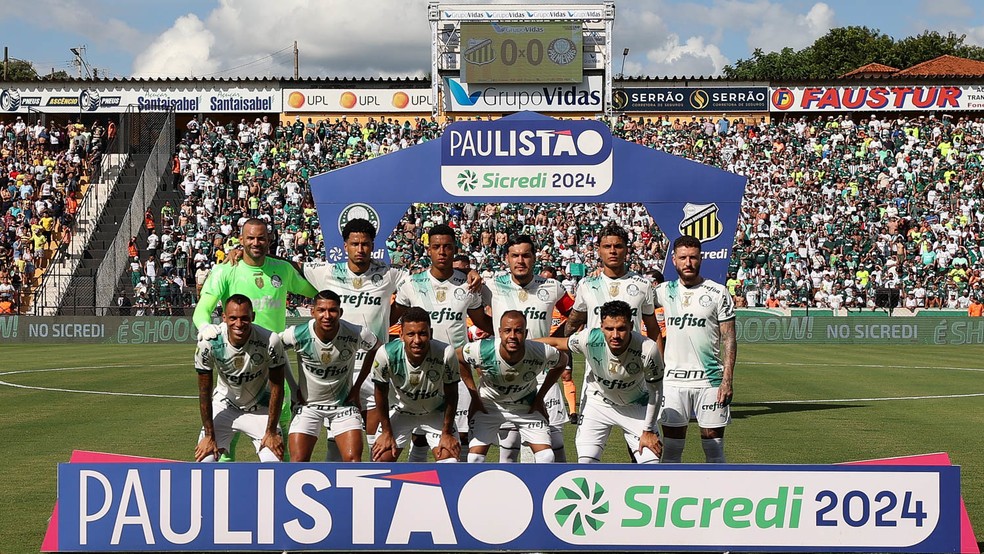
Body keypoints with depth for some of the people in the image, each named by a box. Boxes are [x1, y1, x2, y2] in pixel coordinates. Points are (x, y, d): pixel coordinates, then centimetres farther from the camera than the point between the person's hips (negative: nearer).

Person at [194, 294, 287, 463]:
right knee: (204, 459, -11)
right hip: (224, 404, 1)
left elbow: (277, 388, -16)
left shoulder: (270, 341, -30)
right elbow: (205, 391, -14)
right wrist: (209, 436, -11)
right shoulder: (208, 343, -27)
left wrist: (271, 432, -13)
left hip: (260, 408, 0)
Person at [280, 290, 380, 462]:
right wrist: (295, 389, -1)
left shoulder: (356, 335, -20)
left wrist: (357, 387, 1)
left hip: (344, 403, 0)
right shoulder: (297, 335, -21)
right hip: (307, 404, 0)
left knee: (353, 459, -13)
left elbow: (376, 350, 3)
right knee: (298, 463, -9)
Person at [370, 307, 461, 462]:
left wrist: (447, 433, -9)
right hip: (401, 411, 1)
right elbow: (381, 392, -12)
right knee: (381, 459, -7)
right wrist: (386, 432, -5)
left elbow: (451, 395, -15)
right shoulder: (386, 354, -32)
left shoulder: (446, 354, -34)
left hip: (436, 413, -1)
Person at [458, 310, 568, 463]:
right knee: (475, 456, -10)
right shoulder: (482, 350, -32)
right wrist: (474, 397, -6)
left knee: (547, 457, -10)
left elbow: (562, 362, -5)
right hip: (489, 404, 0)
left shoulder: (541, 353, -29)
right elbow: (458, 357, -8)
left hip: (527, 407, 1)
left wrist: (540, 397, -4)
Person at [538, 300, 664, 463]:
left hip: (635, 406, 0)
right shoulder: (589, 339, -31)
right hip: (597, 402, 1)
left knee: (651, 461, -8)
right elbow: (556, 343, -9)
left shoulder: (648, 349, -32)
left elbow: (655, 389, -15)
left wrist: (648, 430, -9)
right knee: (586, 461, -10)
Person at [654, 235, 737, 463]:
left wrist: (728, 380, -10)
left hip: (710, 380, -2)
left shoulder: (718, 293, 0)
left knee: (714, 450, 3)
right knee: (671, 449, 5)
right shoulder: (664, 291, 8)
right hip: (673, 381, 2)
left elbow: (729, 339, -2)